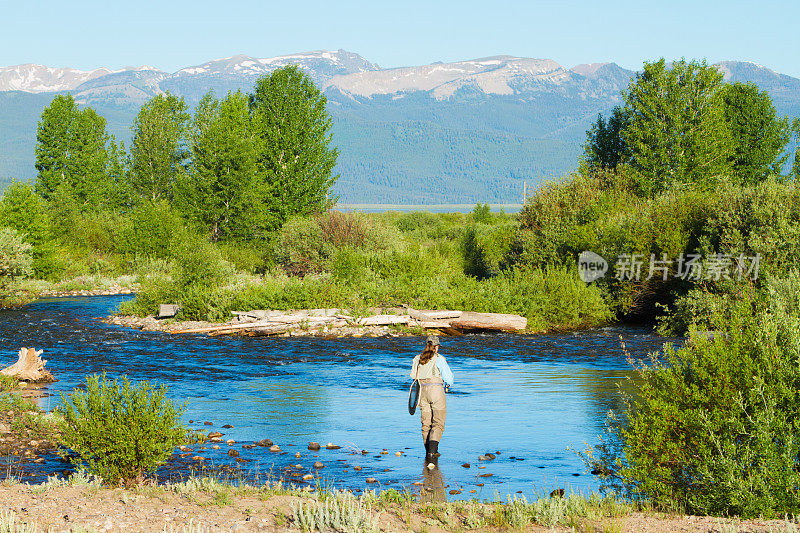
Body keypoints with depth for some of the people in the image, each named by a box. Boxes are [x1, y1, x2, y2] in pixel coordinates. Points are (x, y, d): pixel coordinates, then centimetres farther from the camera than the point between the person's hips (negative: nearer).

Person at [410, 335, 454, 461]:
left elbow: (414, 376, 11)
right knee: (438, 423, -1)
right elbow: (448, 376, -5)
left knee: (426, 423, 12)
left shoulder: (417, 359, 8)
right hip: (436, 390, -5)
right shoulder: (439, 358, -7)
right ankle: (432, 450, -17)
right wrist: (449, 384, 17)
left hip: (421, 391, 5)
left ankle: (429, 451, 13)